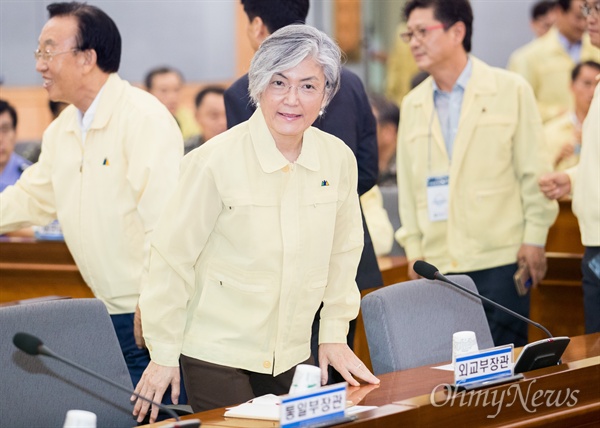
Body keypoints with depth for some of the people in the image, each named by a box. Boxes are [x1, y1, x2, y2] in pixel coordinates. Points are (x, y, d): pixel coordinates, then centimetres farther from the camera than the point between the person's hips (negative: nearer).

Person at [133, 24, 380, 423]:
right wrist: (163, 354, -6)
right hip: (218, 355, -4)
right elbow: (173, 257, -9)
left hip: (292, 355, 5)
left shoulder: (339, 159, -2)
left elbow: (343, 252, 11)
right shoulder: (217, 160, -14)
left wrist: (334, 334, 12)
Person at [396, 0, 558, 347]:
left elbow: (534, 171, 1)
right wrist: (413, 247, 8)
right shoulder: (413, 105, 12)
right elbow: (408, 184, 15)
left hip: (500, 257, -3)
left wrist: (535, 238, -4)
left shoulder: (510, 90, 1)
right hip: (439, 264, 3)